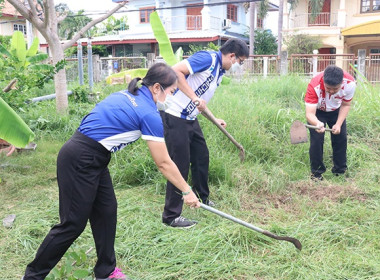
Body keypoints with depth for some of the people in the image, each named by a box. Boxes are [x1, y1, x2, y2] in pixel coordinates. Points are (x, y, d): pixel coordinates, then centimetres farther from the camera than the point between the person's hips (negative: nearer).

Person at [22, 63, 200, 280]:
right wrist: (187, 191, -2)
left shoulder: (126, 96, 10)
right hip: (80, 161, -9)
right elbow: (164, 163, -12)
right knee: (74, 223, 3)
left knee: (106, 211, 13)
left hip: (92, 160, 9)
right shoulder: (150, 114, -16)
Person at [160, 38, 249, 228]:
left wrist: (214, 119, 21)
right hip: (175, 117, -10)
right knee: (180, 165, -6)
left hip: (190, 119, 10)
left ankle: (203, 199, 39)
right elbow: (176, 71, -24)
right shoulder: (208, 58, -14)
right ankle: (171, 216, 6)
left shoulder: (220, 71, 16)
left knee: (201, 157, 18)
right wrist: (194, 98, -26)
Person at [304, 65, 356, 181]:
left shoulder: (350, 83, -32)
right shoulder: (314, 86, -41)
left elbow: (346, 105, -13)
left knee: (341, 137, 0)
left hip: (336, 110, 3)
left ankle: (340, 171, 19)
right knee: (316, 139, -14)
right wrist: (318, 124, -65)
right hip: (317, 111, -3)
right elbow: (309, 114, -44)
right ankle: (316, 172, 3)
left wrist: (338, 124, -22)